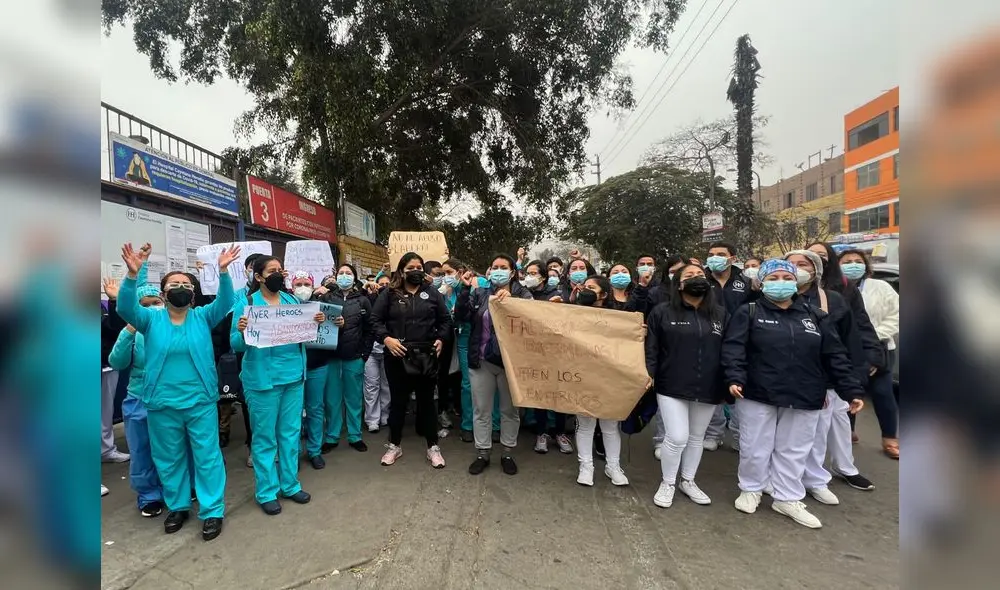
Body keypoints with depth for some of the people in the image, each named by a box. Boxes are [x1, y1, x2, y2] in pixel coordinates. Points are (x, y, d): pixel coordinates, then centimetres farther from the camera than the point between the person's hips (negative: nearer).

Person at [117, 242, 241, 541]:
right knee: (169, 459, 17)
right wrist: (132, 274, -31)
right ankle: (177, 506, 36)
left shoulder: (203, 317, 0)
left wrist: (223, 272, -32)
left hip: (201, 402, -1)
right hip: (162, 405, 2)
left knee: (207, 457, 5)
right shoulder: (151, 319, 2)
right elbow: (125, 308, -15)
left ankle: (212, 511, 18)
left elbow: (225, 302, -16)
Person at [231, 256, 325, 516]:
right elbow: (236, 345, -9)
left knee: (291, 433, 14)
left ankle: (290, 484, 29)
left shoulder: (292, 299, 7)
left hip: (294, 374, 5)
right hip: (262, 378, -4)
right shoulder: (247, 303, -7)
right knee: (265, 437, 7)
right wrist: (241, 331, -29)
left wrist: (316, 323, -9)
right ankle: (266, 492, 23)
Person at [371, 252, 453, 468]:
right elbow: (375, 319, 1)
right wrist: (386, 338, -14)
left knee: (427, 401, 11)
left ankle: (433, 447, 23)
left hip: (426, 356, 1)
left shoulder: (432, 293, 5)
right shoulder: (389, 294, 2)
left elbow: (446, 319, 9)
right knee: (398, 401, 13)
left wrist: (440, 339, -4)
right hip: (397, 357, 0)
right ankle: (394, 445, 31)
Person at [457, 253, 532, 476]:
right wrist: (465, 289, -15)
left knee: (509, 409, 12)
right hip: (482, 360, 2)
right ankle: (482, 454, 26)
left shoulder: (522, 294, 0)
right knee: (481, 410, 10)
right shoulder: (480, 294, 6)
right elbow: (461, 315, -6)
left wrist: (511, 299, -30)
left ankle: (508, 454, 29)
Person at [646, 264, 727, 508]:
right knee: (677, 438, -5)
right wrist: (648, 375, -14)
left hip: (708, 389, 4)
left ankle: (688, 481, 37)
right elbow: (651, 348, -4)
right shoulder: (662, 312, -4)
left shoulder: (720, 314, 5)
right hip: (672, 387, -4)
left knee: (696, 438, 17)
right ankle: (667, 483, 19)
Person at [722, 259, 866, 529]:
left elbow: (835, 356, 8)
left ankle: (787, 499, 33)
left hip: (804, 398, 4)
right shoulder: (749, 312, -3)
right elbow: (733, 347, -12)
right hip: (758, 395, -3)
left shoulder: (814, 315, 8)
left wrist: (852, 390, 2)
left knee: (794, 451, 16)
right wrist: (734, 378, -25)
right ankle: (750, 490, 31)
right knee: (755, 448, 9)